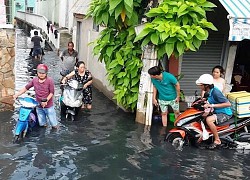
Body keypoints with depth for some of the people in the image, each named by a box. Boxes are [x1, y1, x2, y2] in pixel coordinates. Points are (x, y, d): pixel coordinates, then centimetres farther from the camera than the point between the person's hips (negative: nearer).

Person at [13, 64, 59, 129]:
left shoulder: (50, 80, -14)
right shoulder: (34, 80, -3)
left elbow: (52, 92, -12)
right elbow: (26, 87, 4)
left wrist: (46, 100, -24)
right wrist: (17, 94, -3)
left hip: (48, 106, -3)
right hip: (39, 106, 3)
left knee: (54, 125, 7)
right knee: (42, 124, 15)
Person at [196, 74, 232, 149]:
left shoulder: (215, 92, -26)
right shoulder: (209, 91, 0)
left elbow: (228, 104, -30)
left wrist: (212, 105, -32)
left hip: (225, 113, -10)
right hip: (216, 111, 10)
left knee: (208, 120, -31)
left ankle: (217, 140, -17)